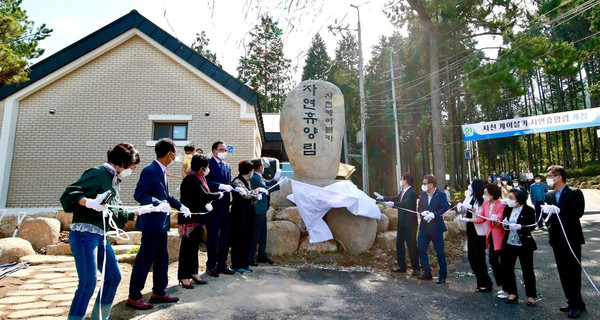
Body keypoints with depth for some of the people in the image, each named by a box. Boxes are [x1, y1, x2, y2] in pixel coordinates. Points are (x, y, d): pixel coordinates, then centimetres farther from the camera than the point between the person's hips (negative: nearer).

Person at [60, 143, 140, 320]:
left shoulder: (113, 181, 17)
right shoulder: (98, 173, -9)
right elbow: (70, 192, -21)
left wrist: (136, 212, 33)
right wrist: (89, 202, -37)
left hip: (99, 235, 10)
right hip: (84, 234, -10)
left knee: (114, 277, 13)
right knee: (88, 283, -10)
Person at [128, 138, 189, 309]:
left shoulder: (162, 171, 12)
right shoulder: (150, 170, -17)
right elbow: (139, 194, -22)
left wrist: (180, 206, 17)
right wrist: (159, 204, -32)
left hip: (161, 222, 10)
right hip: (152, 223, -10)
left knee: (162, 258, 16)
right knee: (145, 259, 0)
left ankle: (159, 292, 28)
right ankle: (134, 296, 14)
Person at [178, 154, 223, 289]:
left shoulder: (196, 178, 12)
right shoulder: (191, 179, -20)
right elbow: (204, 196, -27)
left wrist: (208, 202, -8)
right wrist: (218, 195, -12)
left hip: (196, 218, 10)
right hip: (189, 218, -10)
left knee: (194, 246, 16)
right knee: (187, 246, 0)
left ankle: (193, 273, 28)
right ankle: (183, 276, 11)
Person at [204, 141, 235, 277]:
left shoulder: (227, 166, 17)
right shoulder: (208, 163, -6)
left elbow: (228, 183, 15)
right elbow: (207, 182, -17)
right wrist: (221, 186, -26)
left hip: (225, 205, 7)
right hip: (214, 204, -7)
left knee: (225, 235, 11)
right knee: (213, 236, 3)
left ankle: (222, 264, 23)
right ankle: (211, 265, 15)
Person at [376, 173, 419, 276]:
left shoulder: (412, 192, -17)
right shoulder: (403, 192, 10)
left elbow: (406, 203, -32)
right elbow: (395, 199, 24)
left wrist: (393, 204, -41)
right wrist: (383, 198, 25)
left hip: (410, 224, -9)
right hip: (402, 223, 9)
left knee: (411, 246, -1)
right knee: (399, 244, 13)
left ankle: (415, 268, 11)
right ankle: (402, 266, 24)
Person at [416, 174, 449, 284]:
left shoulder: (441, 195, -9)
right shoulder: (423, 194, 7)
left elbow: (444, 208, -17)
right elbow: (419, 208, 9)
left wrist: (433, 215, -28)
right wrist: (423, 212, -12)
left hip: (436, 227, -5)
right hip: (424, 226, 6)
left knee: (440, 251, 3)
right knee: (421, 249, 6)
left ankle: (442, 275, 17)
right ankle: (427, 272, 22)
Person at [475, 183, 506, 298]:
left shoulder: (501, 205, -17)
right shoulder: (485, 204, 4)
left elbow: (499, 221, -24)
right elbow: (482, 218, 9)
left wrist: (496, 221, -45)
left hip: (500, 236, -8)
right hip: (491, 236, 8)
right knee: (492, 260, 13)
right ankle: (503, 286, 29)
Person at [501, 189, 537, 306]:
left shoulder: (529, 210, -12)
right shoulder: (508, 208, 4)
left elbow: (532, 226, -15)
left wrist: (519, 227, -29)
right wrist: (505, 223, -9)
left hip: (524, 244, -5)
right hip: (509, 243, 5)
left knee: (527, 270, 8)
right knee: (507, 268, 8)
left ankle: (531, 296, 23)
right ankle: (512, 293, 23)